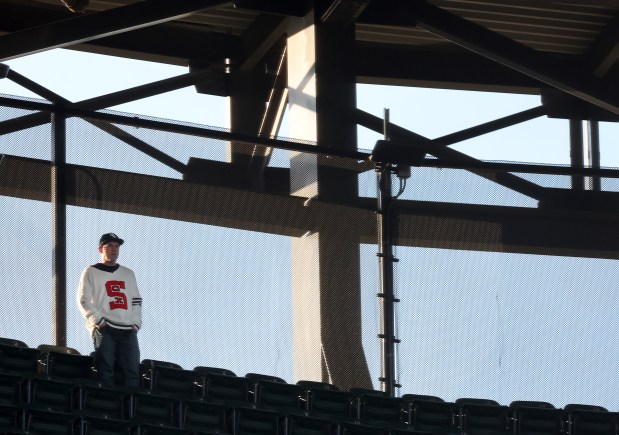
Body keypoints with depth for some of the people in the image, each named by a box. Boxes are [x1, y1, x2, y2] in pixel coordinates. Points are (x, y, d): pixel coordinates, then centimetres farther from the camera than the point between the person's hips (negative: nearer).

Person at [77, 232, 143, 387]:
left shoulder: (128, 274, 24)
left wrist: (136, 322, 6)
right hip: (104, 330, -4)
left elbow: (136, 300, 22)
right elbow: (84, 301, 2)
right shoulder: (91, 273, 10)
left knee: (132, 372, -6)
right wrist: (98, 320, -10)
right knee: (106, 371, -12)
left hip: (128, 330, 4)